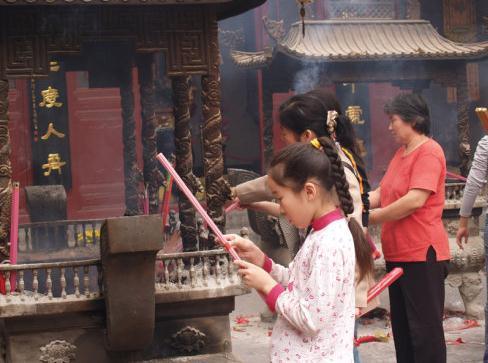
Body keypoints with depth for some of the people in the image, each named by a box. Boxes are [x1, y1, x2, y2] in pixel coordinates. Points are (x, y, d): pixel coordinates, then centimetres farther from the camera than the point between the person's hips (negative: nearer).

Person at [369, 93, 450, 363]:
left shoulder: (428, 151, -13)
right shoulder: (400, 153, 15)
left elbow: (415, 199, -23)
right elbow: (381, 193, 12)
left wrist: (370, 218, -17)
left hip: (421, 253, -9)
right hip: (398, 253, 9)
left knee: (425, 328, -2)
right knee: (401, 326, 16)